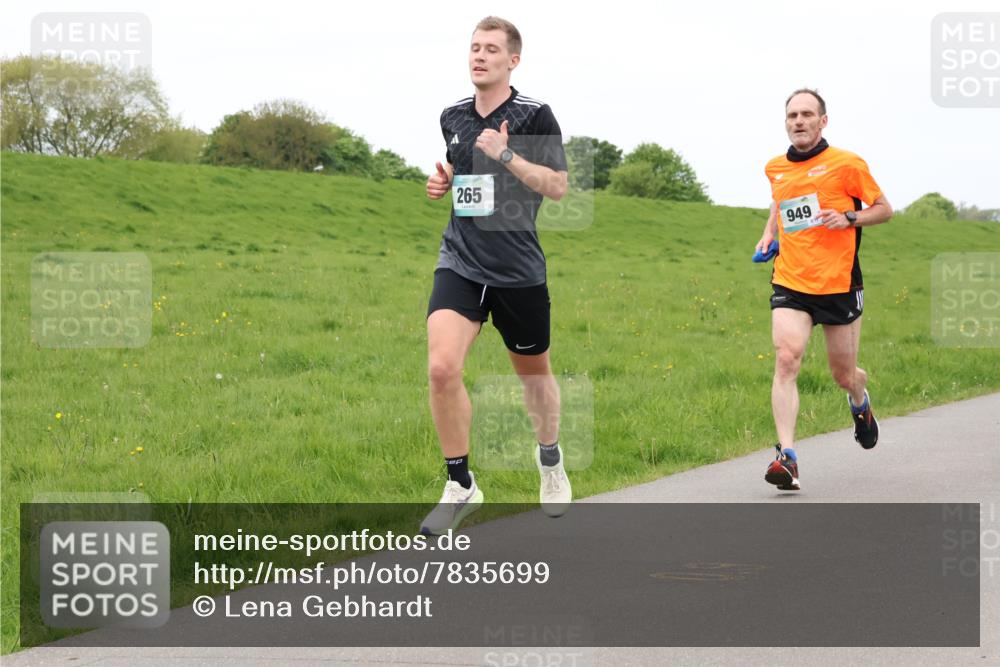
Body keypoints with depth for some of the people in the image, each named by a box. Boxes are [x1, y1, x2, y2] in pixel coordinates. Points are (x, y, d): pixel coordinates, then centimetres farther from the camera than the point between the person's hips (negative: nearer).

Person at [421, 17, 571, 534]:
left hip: (518, 270, -3)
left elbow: (558, 186, -11)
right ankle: (460, 485, -6)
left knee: (533, 371, 15)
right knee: (442, 367, -18)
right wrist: (442, 182, 7)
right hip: (460, 263, 3)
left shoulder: (534, 116, -6)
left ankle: (550, 461, 44)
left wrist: (506, 155, -20)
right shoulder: (453, 118, 10)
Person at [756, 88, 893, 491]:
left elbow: (884, 209, 4)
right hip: (790, 284, 2)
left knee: (844, 376, 9)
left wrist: (849, 218, -14)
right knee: (786, 359, -20)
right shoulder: (775, 169, 9)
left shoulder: (846, 165, -4)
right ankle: (787, 458, -25)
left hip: (838, 286, -2)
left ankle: (860, 402, 49)